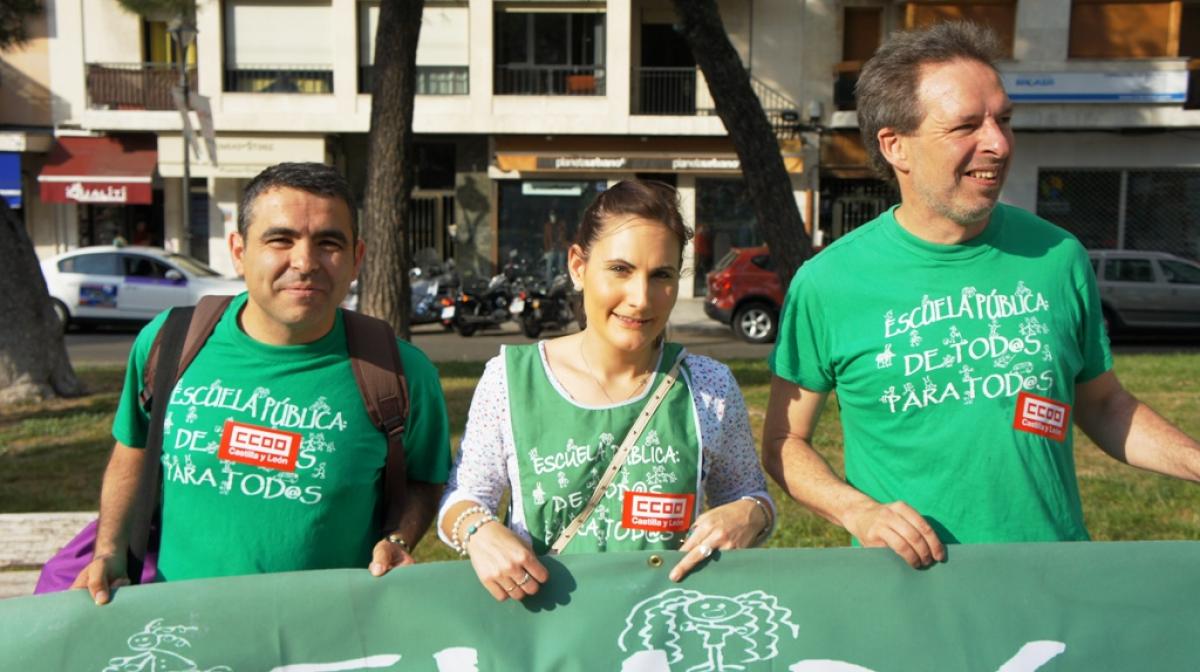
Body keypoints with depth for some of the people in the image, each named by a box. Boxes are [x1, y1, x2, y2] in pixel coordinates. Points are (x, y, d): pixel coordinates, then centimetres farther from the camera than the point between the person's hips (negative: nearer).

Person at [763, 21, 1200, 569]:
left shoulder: (1058, 257, 2)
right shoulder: (828, 282, -7)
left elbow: (1101, 403, 15)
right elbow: (784, 440, 1)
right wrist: (857, 510, -14)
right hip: (909, 582, -2)